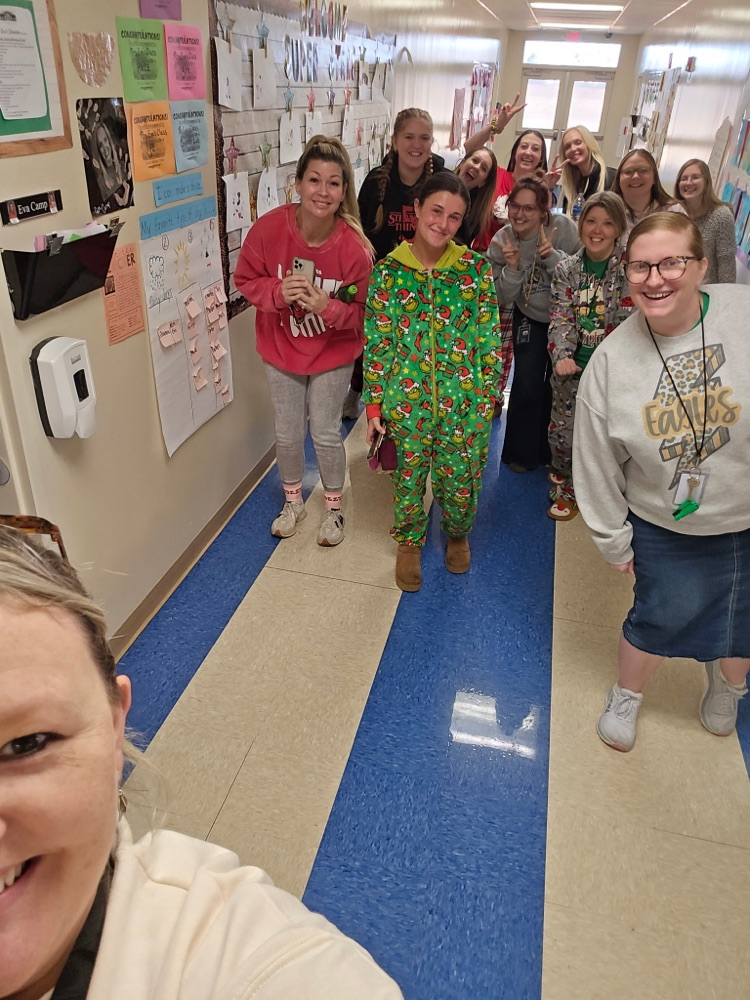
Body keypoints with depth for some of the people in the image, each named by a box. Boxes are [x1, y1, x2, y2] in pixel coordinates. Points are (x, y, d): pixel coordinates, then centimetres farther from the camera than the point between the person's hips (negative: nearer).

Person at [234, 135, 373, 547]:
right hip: (281, 349, 2)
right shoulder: (269, 227, -20)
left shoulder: (354, 247, -23)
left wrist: (327, 307, -33)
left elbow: (360, 311, -13)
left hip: (332, 354, -2)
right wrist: (279, 292, -27)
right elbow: (246, 280, -7)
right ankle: (293, 501, 40)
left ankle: (334, 506, 35)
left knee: (326, 435, 9)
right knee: (287, 435, 13)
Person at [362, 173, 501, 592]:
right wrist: (374, 405, -2)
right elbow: (377, 343, -2)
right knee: (408, 479, 14)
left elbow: (489, 342, -1)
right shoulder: (389, 269, -4)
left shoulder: (477, 269, -4)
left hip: (464, 401, 0)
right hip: (406, 400, 0)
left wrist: (487, 400, -3)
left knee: (461, 479, 14)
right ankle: (410, 543, 41)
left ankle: (458, 535, 45)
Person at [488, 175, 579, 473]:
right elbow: (504, 299, -11)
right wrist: (512, 268, -29)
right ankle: (521, 452, 16)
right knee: (527, 387, -6)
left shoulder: (564, 228, -22)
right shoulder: (501, 242, -15)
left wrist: (553, 256, -35)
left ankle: (548, 449, 32)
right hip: (530, 318, 1)